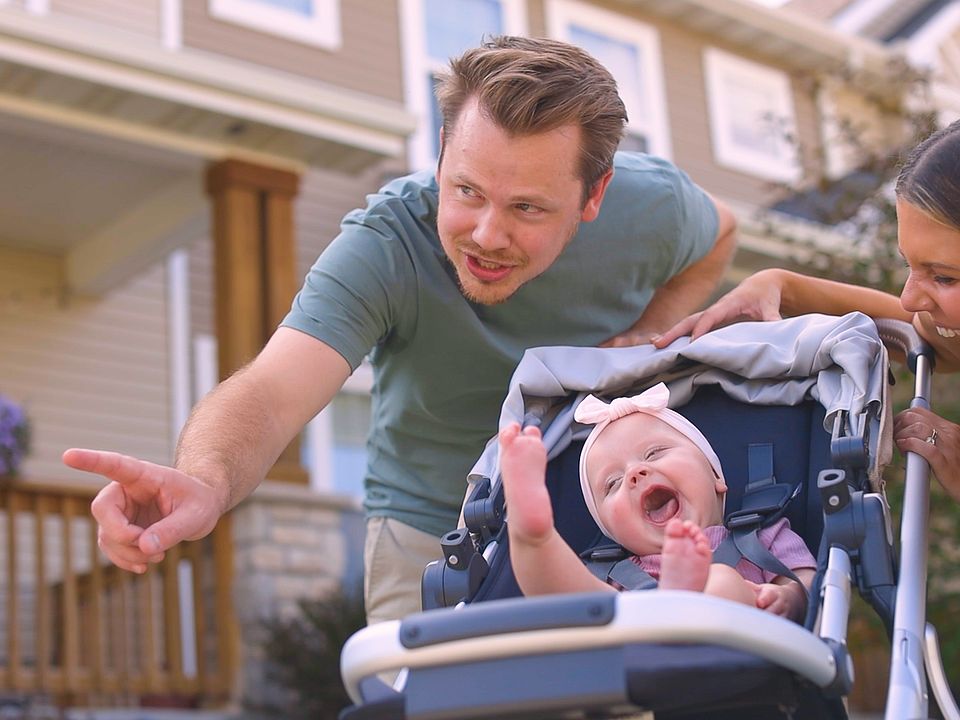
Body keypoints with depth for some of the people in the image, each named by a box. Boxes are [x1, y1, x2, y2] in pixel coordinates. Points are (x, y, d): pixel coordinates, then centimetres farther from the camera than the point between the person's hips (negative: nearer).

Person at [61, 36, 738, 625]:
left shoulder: (649, 206, -19)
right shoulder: (384, 244, -29)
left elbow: (716, 233, 7)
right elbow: (273, 391, -45)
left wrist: (645, 336, -13)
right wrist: (206, 480, -68)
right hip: (433, 527, -2)